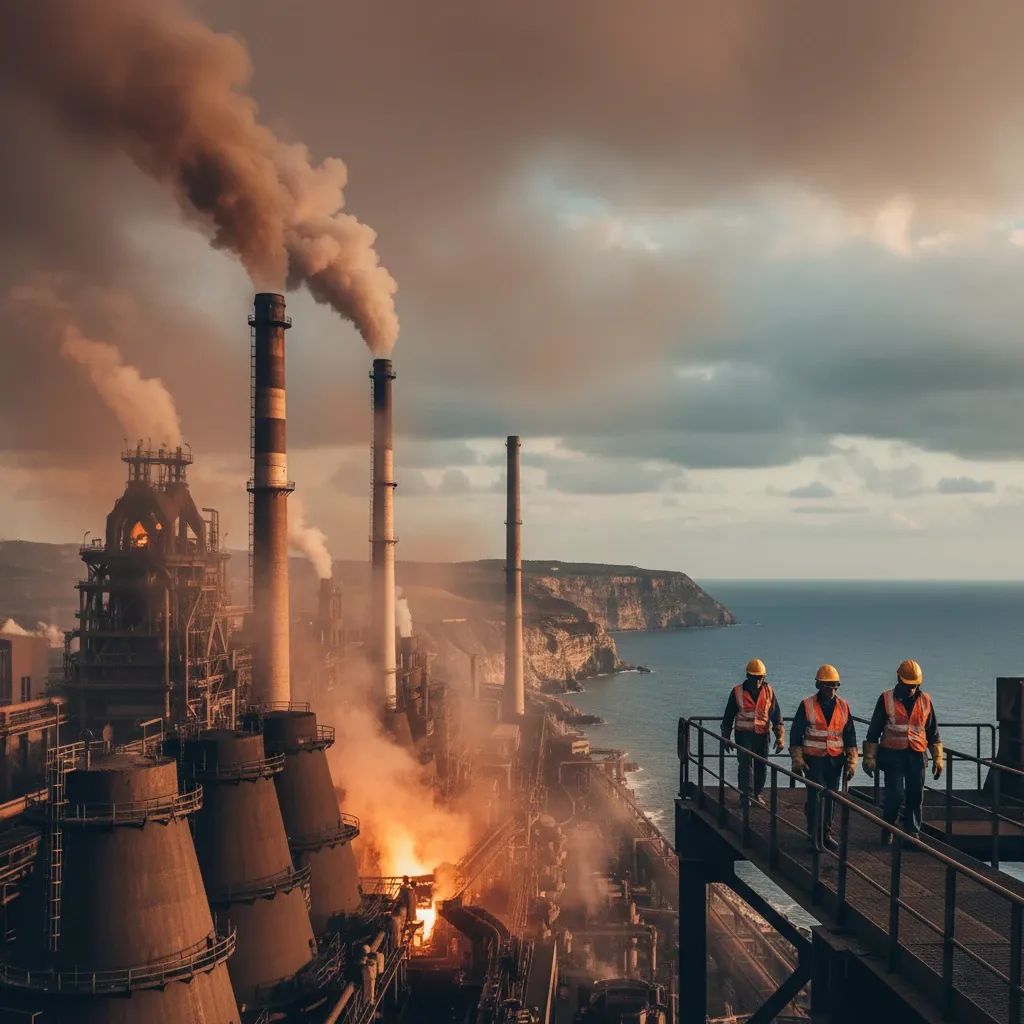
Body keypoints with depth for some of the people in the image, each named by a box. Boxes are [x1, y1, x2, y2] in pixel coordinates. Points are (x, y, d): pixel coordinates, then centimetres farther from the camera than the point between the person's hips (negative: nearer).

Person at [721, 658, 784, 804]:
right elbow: (728, 717, 7)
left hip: (762, 735, 2)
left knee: (761, 766, 8)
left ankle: (757, 794, 24)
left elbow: (776, 716, 4)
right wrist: (725, 738, 8)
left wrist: (780, 737, -5)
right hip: (744, 735, -2)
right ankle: (745, 796, -2)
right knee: (744, 765, -8)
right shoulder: (737, 692, -2)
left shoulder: (769, 692, 3)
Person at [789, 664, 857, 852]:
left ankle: (825, 834, 22)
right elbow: (796, 735, -1)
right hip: (814, 760, -3)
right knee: (816, 797, -7)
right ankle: (815, 837, 1)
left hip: (835, 761, 3)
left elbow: (850, 736, 10)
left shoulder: (843, 707, 5)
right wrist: (797, 760, -5)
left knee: (831, 798, 9)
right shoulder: (807, 706, -5)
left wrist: (851, 762, 6)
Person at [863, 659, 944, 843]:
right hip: (892, 754, -3)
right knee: (895, 795, -7)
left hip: (917, 755, 3)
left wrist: (938, 758, 10)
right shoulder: (886, 699, -2)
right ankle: (887, 831, 11)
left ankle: (912, 832, 15)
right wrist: (870, 757, -1)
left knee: (915, 796, 4)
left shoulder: (925, 701, 7)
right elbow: (874, 731, 2)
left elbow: (933, 732, 14)